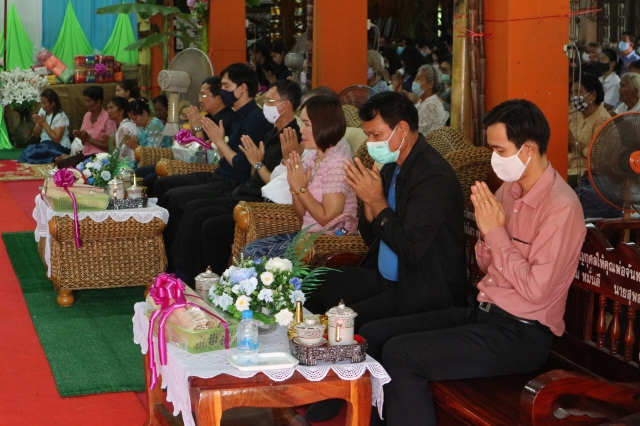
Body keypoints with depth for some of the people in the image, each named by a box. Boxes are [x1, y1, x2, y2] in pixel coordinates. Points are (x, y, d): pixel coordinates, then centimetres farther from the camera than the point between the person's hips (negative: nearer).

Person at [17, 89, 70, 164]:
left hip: (60, 147, -7)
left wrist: (44, 123, -17)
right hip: (45, 145, 7)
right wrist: (39, 124, -10)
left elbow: (56, 139, -19)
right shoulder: (42, 111, 9)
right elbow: (36, 134, 12)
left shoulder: (60, 116, -11)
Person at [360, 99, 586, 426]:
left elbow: (536, 291, -22)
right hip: (481, 312, 9)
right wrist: (487, 227, -5)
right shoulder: (508, 189, 8)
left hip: (521, 335, -9)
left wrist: (496, 232, -16)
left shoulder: (560, 207, -17)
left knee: (399, 353, -21)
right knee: (372, 336, -1)